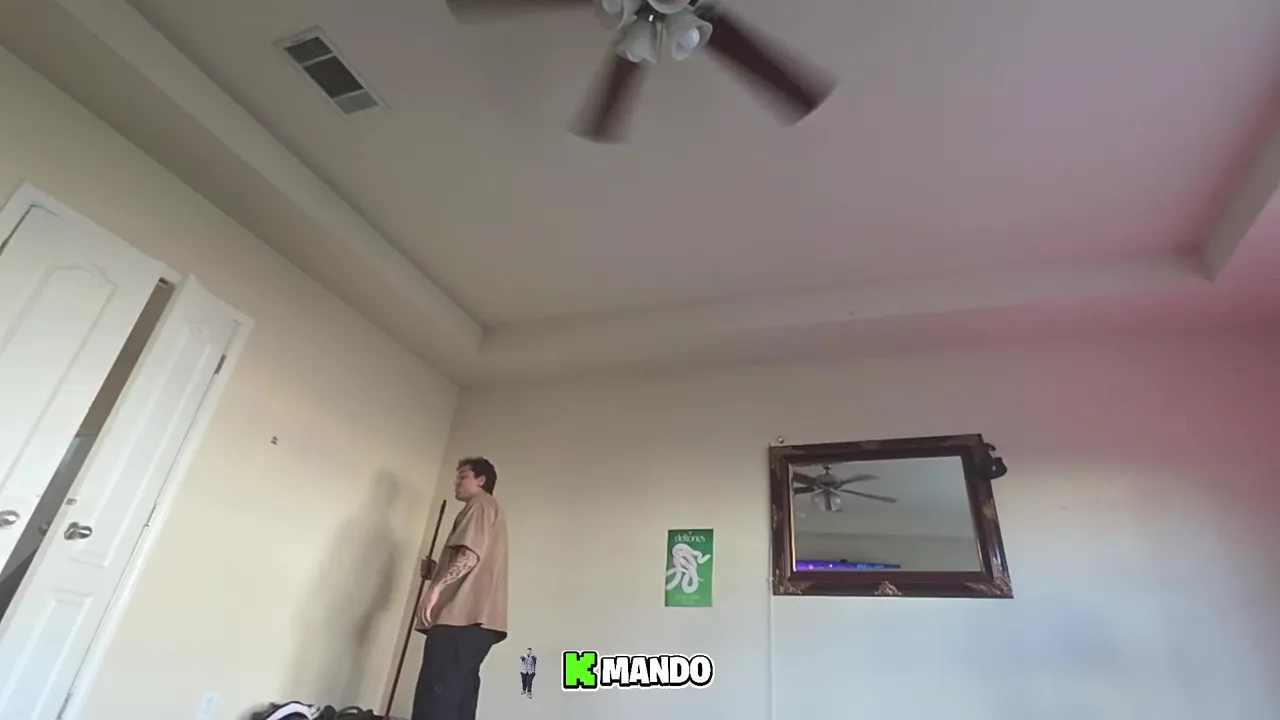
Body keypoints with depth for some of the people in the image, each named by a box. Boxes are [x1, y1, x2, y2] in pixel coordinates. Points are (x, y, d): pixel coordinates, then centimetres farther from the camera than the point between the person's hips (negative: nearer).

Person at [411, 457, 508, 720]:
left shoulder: (480, 504, 2)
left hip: (462, 617, -10)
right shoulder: (492, 513, 32)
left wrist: (436, 587, -20)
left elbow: (470, 554, -16)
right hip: (476, 619, 10)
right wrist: (437, 572, 22)